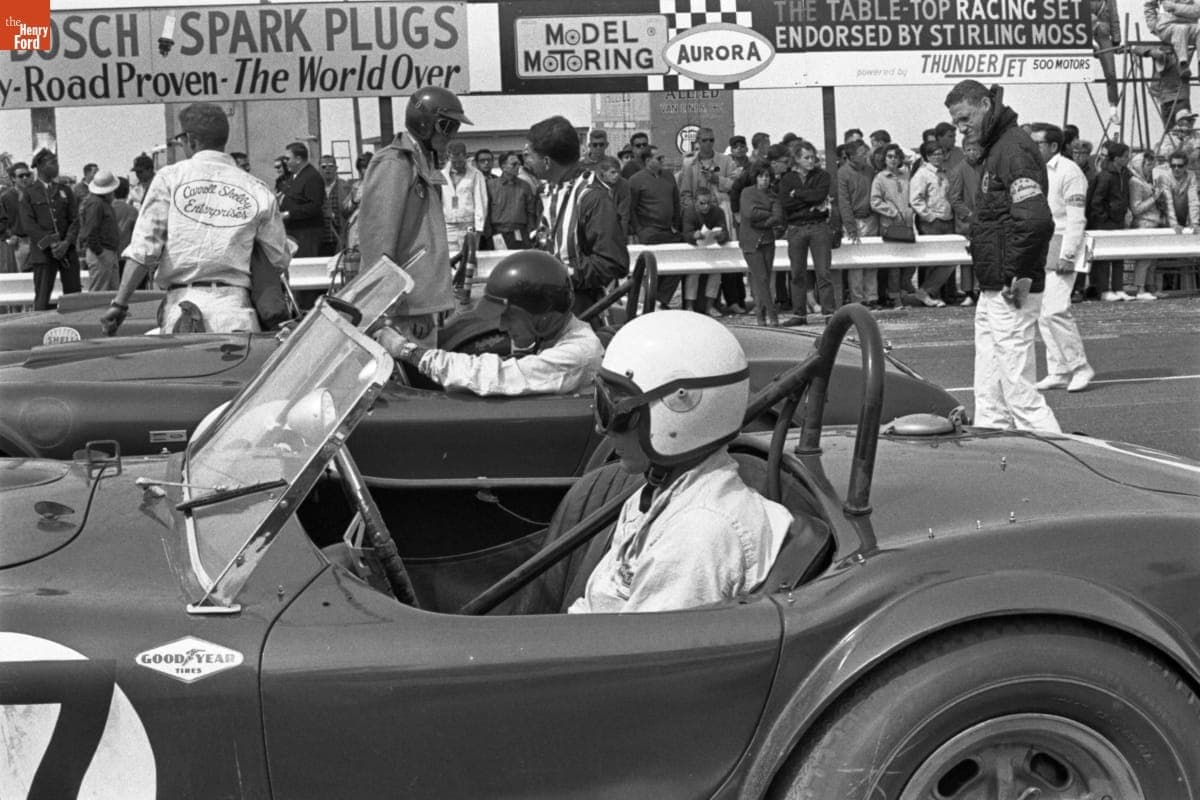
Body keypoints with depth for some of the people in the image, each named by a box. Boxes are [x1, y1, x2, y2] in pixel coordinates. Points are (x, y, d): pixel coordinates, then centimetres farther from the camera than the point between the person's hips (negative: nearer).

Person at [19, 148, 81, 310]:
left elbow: (75, 220, 8)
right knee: (42, 298, -4)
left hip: (67, 250, 3)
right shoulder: (29, 193, 4)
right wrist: (50, 244, -13)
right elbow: (28, 225, -4)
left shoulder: (64, 191, 14)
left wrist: (67, 242, -9)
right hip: (43, 253, -3)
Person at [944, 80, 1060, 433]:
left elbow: (1036, 219, -27)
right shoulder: (997, 148, 18)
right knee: (988, 395, 14)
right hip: (991, 291, 10)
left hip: (1010, 293, -10)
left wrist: (1016, 276, -21)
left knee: (1019, 391, -7)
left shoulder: (1014, 148, -15)